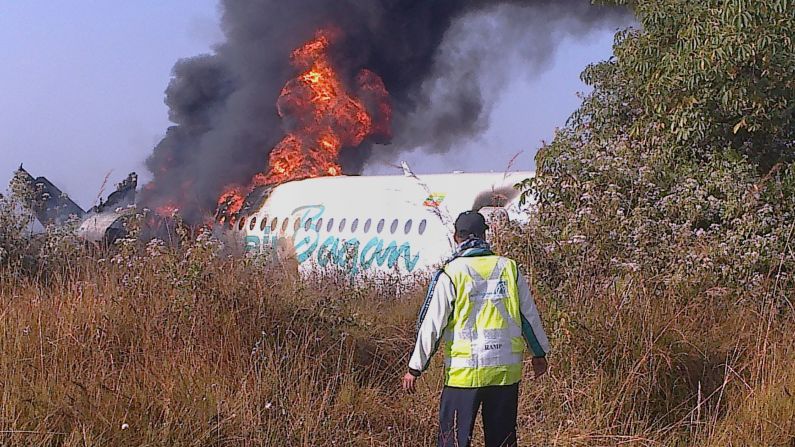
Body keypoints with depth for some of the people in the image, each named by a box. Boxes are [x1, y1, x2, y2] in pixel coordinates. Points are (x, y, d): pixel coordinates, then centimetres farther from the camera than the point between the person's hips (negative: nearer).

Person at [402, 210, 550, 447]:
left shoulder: (450, 274, -7)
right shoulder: (509, 268, 3)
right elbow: (530, 315, 11)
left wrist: (415, 368, 2)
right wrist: (539, 354, 24)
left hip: (464, 374, -4)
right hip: (507, 372, 4)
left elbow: (431, 325, -7)